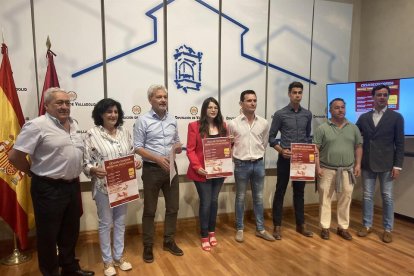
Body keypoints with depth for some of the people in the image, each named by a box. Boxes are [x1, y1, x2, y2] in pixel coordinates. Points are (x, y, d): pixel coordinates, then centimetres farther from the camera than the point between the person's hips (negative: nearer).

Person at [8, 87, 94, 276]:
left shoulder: (73, 124, 8)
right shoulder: (37, 125, -14)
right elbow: (14, 156, -15)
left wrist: (74, 176, 13)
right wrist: (35, 173, -3)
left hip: (72, 186, 7)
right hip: (49, 189, -7)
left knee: (71, 232, 20)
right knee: (48, 235, 10)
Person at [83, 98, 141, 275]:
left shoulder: (125, 132, 4)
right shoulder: (92, 134, -9)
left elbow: (131, 155, 11)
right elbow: (85, 162, -9)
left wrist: (136, 163, -9)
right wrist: (94, 170, -28)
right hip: (103, 186, -4)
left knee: (120, 222, 16)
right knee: (105, 223, 9)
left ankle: (118, 257, 33)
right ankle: (107, 261, 27)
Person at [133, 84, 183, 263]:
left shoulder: (172, 120, 9)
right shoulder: (143, 120, -7)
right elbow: (137, 148, -9)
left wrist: (178, 147, -7)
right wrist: (158, 158, -21)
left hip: (171, 168, 5)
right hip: (152, 169, -5)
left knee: (173, 207, 12)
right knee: (150, 210, 7)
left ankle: (169, 241, 30)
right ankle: (148, 246, 22)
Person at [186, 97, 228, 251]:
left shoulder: (222, 126, 9)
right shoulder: (194, 126, -5)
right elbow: (190, 150, -9)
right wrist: (197, 167, -20)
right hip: (202, 172, -4)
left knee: (214, 201, 13)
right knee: (205, 202, 1)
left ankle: (212, 231, 32)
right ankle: (204, 236, 19)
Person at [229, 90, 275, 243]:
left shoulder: (263, 123, 0)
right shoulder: (233, 124, -8)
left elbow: (264, 143, 12)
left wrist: (257, 155, 8)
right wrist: (236, 158, 1)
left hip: (259, 164, 3)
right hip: (241, 165, -2)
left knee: (258, 198, 13)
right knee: (240, 198, 10)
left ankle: (260, 229, 27)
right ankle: (239, 229, 24)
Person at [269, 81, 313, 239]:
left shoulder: (307, 114, 8)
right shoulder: (280, 114, -4)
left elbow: (308, 136, 16)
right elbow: (271, 137, -3)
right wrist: (281, 150, -16)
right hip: (285, 159, -4)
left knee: (299, 192, 13)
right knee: (280, 192, 3)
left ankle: (301, 224, 25)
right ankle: (277, 226, 12)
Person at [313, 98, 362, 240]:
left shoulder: (353, 128, 8)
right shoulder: (322, 128, -3)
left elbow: (358, 147, 11)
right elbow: (316, 149, -5)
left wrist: (358, 164, 2)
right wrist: (318, 167, -10)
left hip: (347, 170, 3)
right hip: (327, 170, -3)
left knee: (345, 199, 8)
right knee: (325, 199, 3)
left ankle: (343, 227, 22)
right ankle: (325, 227, 15)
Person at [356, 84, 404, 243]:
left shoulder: (396, 117, -1)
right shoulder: (364, 118, 7)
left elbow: (400, 144, -3)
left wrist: (397, 166, -8)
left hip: (386, 164, -2)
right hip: (367, 164, 3)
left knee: (387, 197, 6)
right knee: (367, 196, 9)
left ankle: (387, 229, 18)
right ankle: (367, 225, 21)